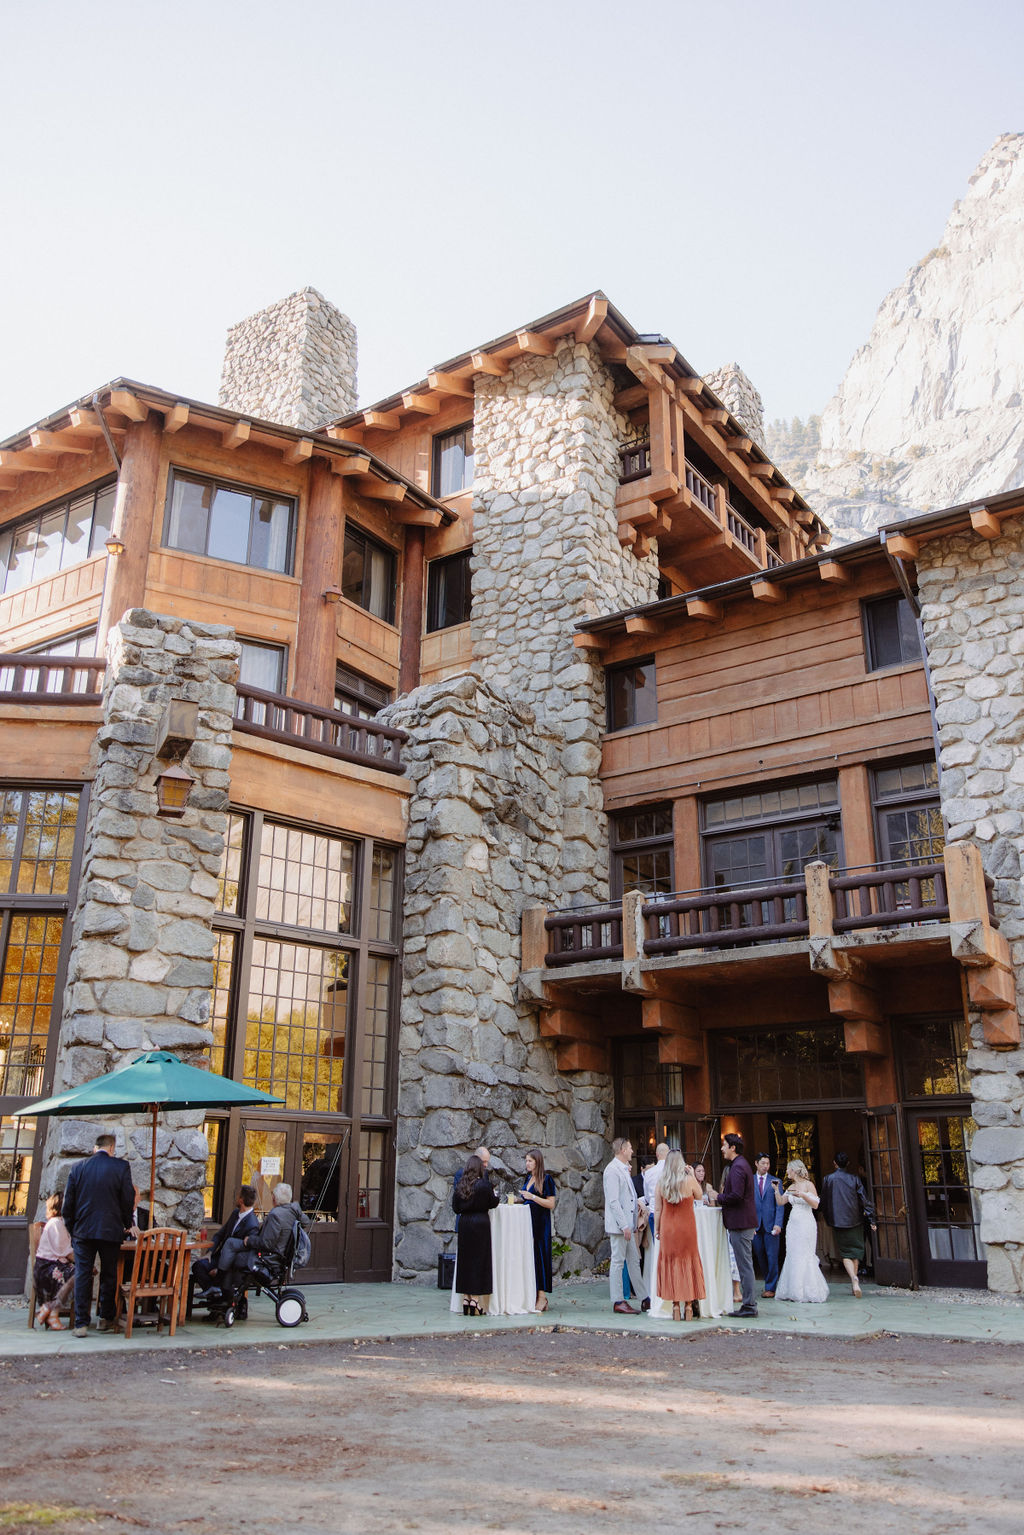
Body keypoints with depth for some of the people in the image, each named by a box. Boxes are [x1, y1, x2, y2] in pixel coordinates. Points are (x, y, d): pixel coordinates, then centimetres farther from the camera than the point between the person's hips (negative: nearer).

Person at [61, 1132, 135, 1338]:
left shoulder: (78, 1167, 3)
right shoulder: (121, 1167, -5)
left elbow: (68, 1202, 6)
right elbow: (128, 1200, -3)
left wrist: (71, 1229, 17)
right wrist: (127, 1225, 12)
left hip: (83, 1230, 1)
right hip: (111, 1230, -1)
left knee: (82, 1276, 5)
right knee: (109, 1275, 10)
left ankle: (81, 1323, 2)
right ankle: (106, 1319, 17)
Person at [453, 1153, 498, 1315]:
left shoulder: (460, 1185, 1)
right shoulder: (483, 1184, -10)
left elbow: (455, 1208, 6)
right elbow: (493, 1203, 1)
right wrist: (495, 1195, 21)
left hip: (464, 1223, 4)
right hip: (480, 1223, -4)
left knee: (464, 1260, 10)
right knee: (479, 1259, 2)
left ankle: (465, 1299, 14)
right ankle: (475, 1300, 1)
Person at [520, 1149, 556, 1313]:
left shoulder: (546, 1179, -8)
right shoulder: (528, 1178, 15)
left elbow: (551, 1204, -13)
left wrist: (533, 1197, -19)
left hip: (540, 1223, -7)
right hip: (528, 1221, 7)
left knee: (539, 1255, -8)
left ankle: (542, 1296, -4)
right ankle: (533, 1295, 10)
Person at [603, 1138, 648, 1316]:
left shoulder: (624, 1169, 17)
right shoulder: (613, 1170, -15)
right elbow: (613, 1201, -20)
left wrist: (637, 1202, 13)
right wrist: (624, 1226, -21)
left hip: (628, 1224, 10)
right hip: (619, 1224, -10)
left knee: (634, 1261, 12)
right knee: (618, 1261, -3)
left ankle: (644, 1300, 16)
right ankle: (618, 1301, 3)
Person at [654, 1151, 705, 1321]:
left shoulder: (660, 1183, -5)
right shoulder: (689, 1180, -8)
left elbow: (657, 1210, -1)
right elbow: (699, 1196, 11)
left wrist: (656, 1229, 8)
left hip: (668, 1230, 1)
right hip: (687, 1228, -1)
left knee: (671, 1264, 8)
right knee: (689, 1263, 9)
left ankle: (675, 1305, 8)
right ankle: (689, 1305, 10)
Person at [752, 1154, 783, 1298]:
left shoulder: (776, 1182, 5)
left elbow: (779, 1205, 1)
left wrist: (778, 1224, -10)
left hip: (771, 1225, -1)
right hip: (755, 1225, 1)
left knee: (772, 1257, -3)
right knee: (760, 1257, 6)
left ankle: (771, 1287, 6)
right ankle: (768, 1283, 20)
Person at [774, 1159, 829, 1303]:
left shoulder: (808, 1185, -6)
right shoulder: (791, 1187, 14)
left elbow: (815, 1205, -12)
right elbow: (780, 1202, 15)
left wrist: (803, 1195, -25)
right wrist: (777, 1189, 3)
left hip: (806, 1224, -7)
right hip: (793, 1224, 7)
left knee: (804, 1256, -5)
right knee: (793, 1257, 6)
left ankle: (808, 1292, 3)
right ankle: (794, 1292, 11)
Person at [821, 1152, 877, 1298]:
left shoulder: (828, 1179, -2)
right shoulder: (854, 1178, -2)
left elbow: (824, 1202, 3)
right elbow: (864, 1199, -3)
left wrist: (829, 1220, 16)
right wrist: (871, 1220, 1)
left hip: (838, 1221, -1)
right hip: (855, 1220, 1)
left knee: (845, 1253, 3)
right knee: (856, 1250, 16)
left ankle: (854, 1278, -20)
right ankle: (855, 1282, 17)